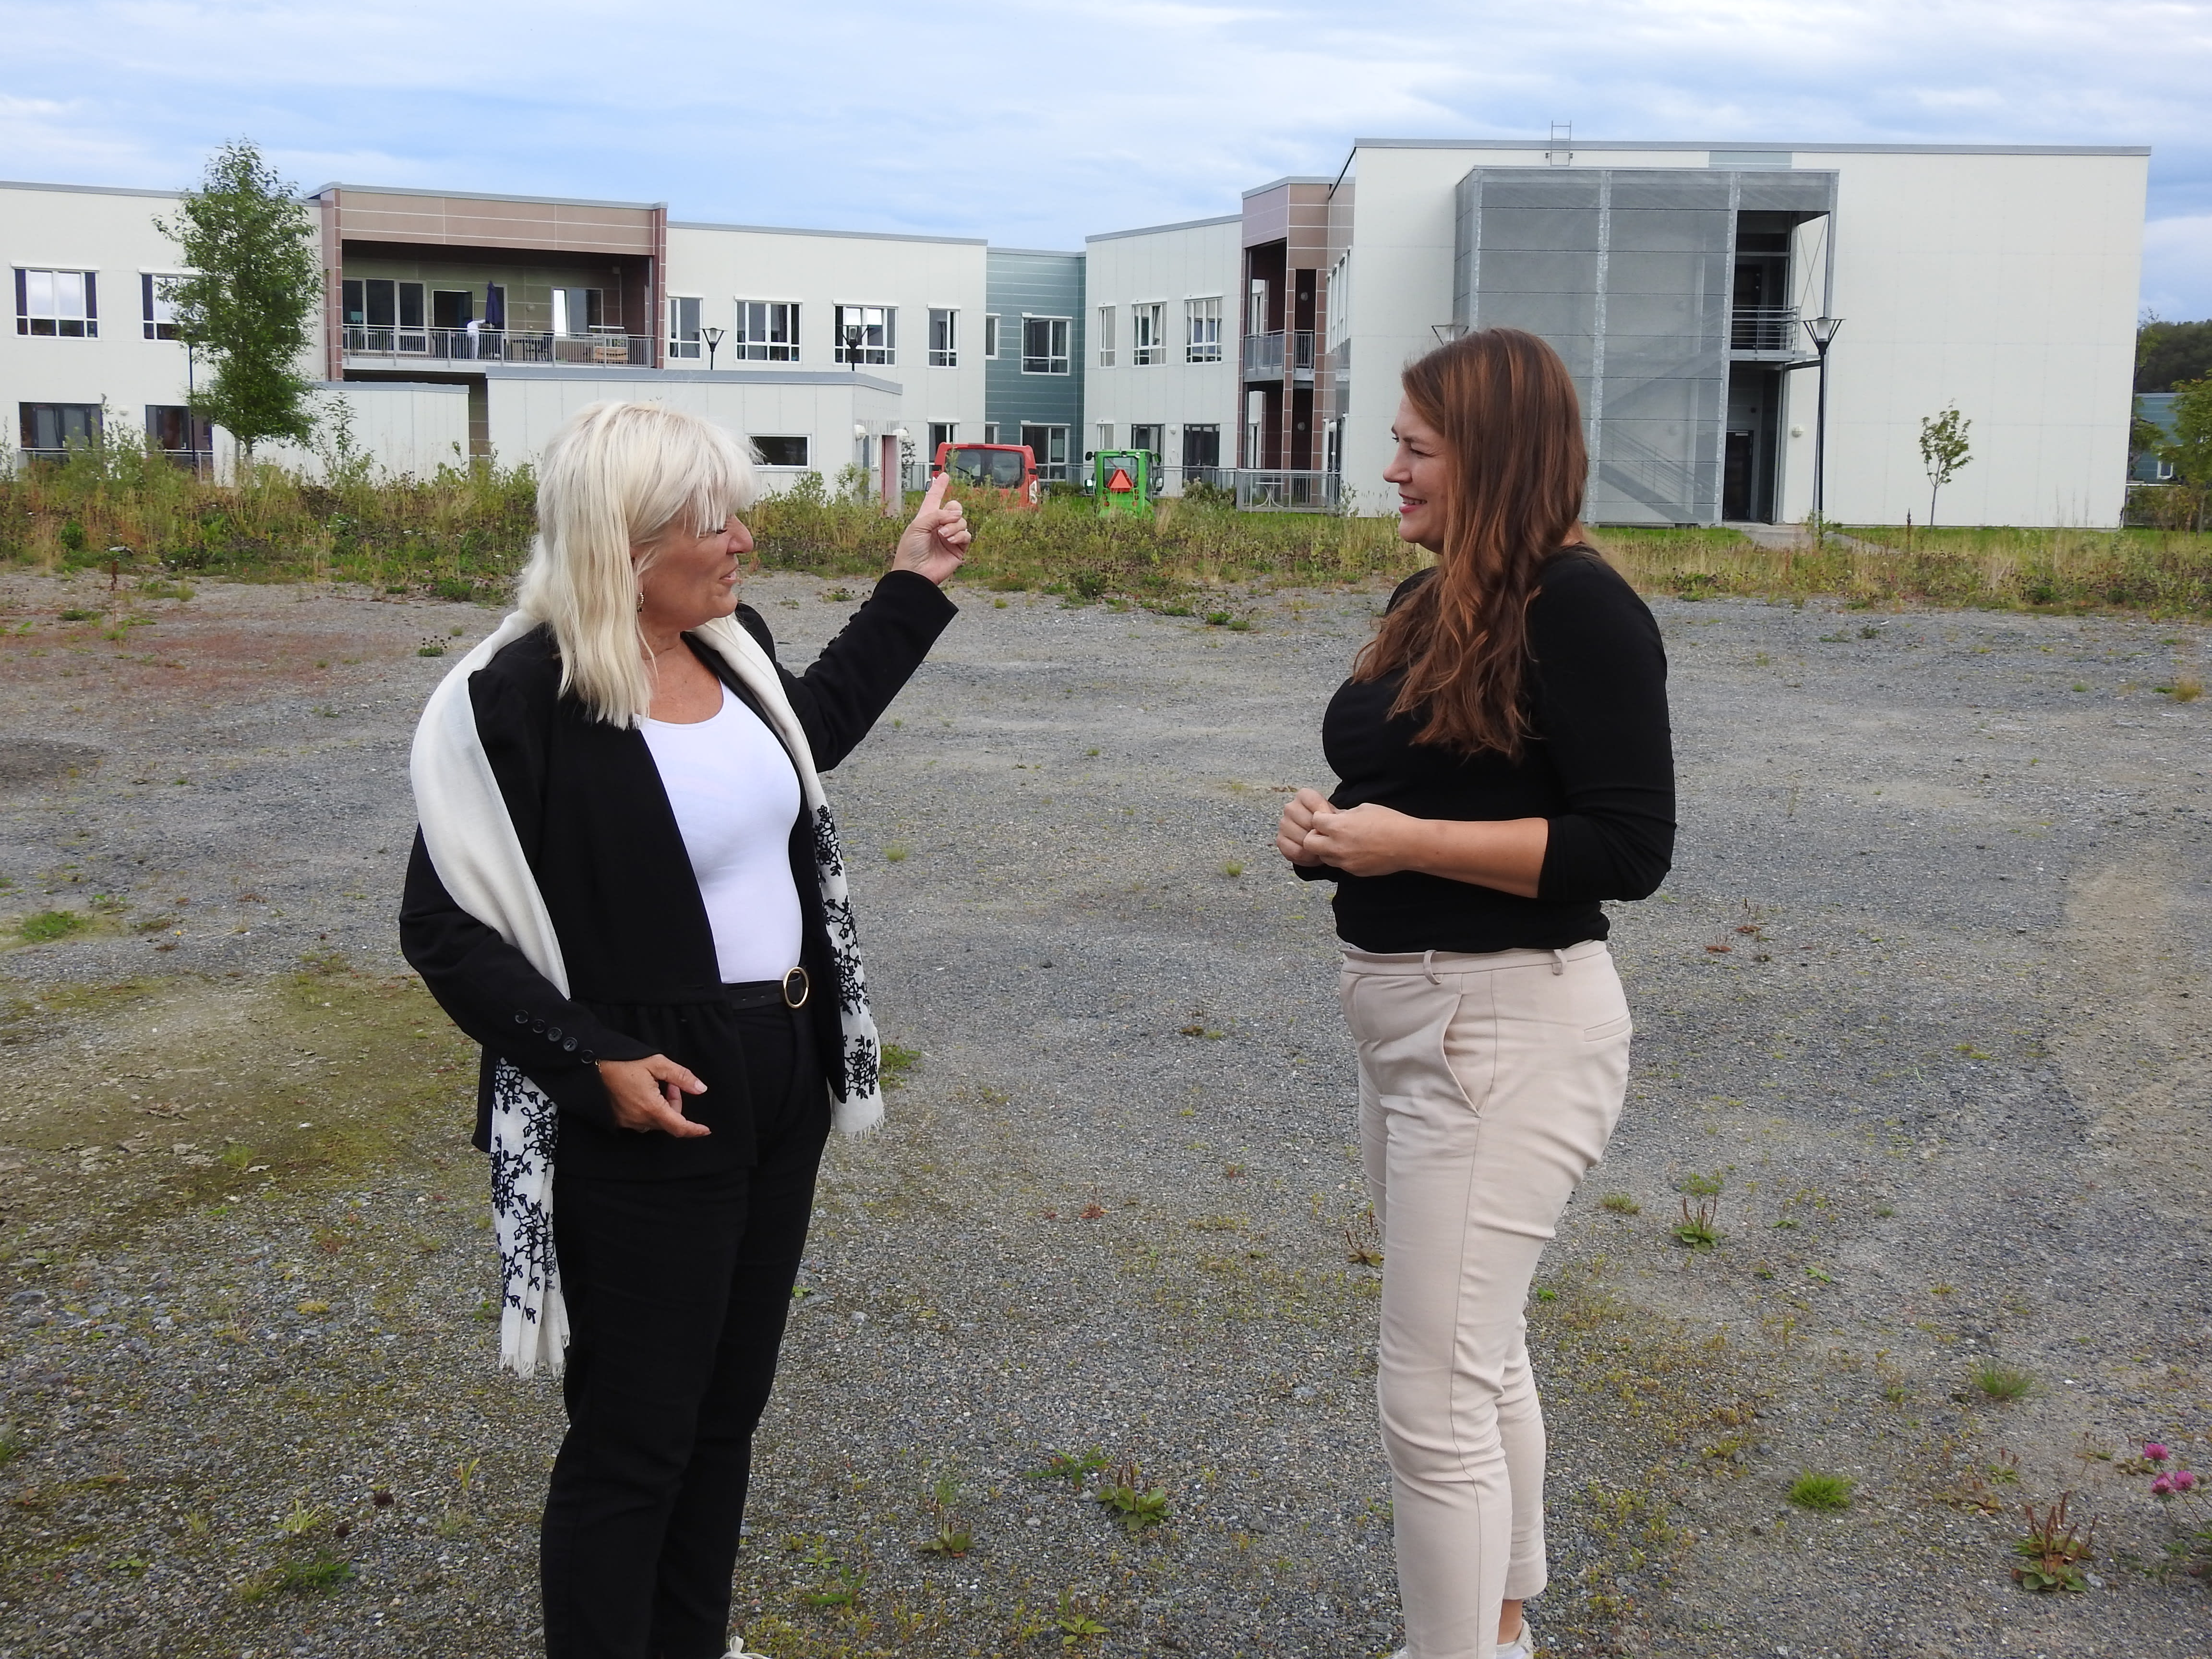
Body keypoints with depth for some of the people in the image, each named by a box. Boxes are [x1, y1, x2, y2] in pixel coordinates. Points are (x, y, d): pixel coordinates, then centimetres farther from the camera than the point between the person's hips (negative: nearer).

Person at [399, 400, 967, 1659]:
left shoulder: (731, 645, 3)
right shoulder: (518, 702, -20)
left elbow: (808, 729, 26)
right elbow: (447, 926, -15)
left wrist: (915, 588, 23)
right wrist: (594, 1063, -21)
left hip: (783, 1084, 8)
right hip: (648, 1116, -8)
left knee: (729, 1405, 20)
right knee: (634, 1438, 5)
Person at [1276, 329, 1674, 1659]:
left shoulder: (1580, 609, -16)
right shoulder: (1428, 604, 10)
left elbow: (1630, 847, -20)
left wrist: (1411, 844, -23)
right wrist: (1331, 828, -2)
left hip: (1508, 1028, -9)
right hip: (1408, 1013, 9)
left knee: (1432, 1394, -3)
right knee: (1481, 1352, 21)